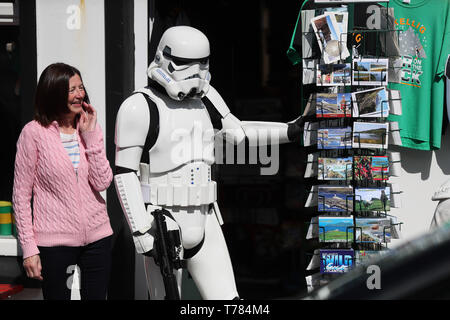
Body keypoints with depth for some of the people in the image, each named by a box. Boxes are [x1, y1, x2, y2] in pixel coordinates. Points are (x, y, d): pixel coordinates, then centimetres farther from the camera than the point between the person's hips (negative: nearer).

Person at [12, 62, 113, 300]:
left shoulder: (90, 128, 7)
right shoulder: (34, 133, -7)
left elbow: (102, 183, -3)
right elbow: (21, 194, -5)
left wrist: (91, 135, -9)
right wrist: (29, 248, -9)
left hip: (97, 236, 4)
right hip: (55, 240, -4)